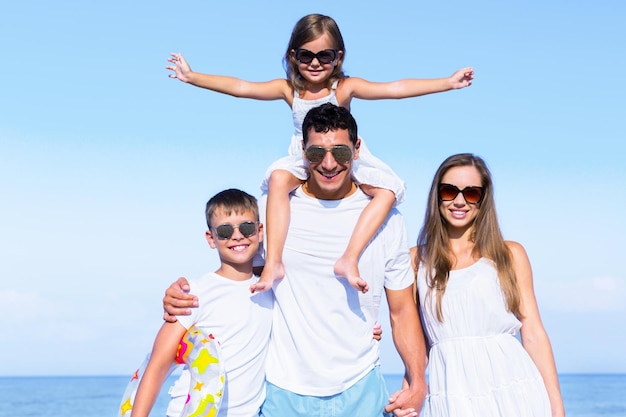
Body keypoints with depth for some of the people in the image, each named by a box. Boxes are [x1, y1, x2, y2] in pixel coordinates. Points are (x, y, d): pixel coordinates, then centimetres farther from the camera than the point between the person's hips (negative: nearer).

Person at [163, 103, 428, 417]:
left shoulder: (385, 219, 1)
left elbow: (402, 310, 4)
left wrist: (417, 383, -6)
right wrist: (181, 291, -9)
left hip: (359, 390, 0)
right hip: (284, 390, 0)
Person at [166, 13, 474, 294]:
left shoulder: (345, 88, -11)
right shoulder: (289, 90, -5)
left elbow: (395, 88, -22)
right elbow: (240, 87, -14)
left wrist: (447, 83, -32)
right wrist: (192, 77, -22)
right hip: (304, 164, 0)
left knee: (388, 190, -24)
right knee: (278, 178, -32)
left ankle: (349, 258, -32)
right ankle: (273, 262, -36)